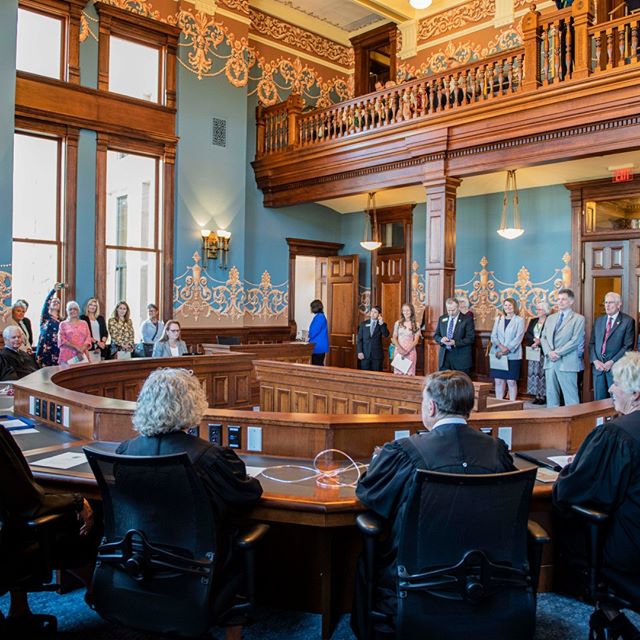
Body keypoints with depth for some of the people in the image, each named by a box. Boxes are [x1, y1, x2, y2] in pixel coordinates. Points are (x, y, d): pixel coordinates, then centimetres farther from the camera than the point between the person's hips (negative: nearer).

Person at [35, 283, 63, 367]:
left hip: (57, 348, 3)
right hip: (45, 347, -3)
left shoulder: (61, 320, 15)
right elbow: (46, 301, -12)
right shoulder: (45, 316, 4)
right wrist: (54, 290, -25)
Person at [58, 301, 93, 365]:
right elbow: (62, 340, -1)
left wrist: (82, 349, -12)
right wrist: (76, 347, -13)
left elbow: (88, 338, 6)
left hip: (82, 355, 1)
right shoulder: (63, 324, 9)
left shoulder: (84, 324, 14)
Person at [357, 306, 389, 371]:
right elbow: (359, 338, 6)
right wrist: (359, 352, -3)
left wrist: (381, 323, -17)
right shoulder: (363, 323, 9)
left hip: (377, 354, -1)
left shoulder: (382, 325, 6)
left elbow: (386, 335, -12)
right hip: (365, 354, 1)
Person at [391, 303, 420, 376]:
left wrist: (407, 351, -13)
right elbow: (394, 338, 6)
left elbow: (416, 340, -1)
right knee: (398, 373, 0)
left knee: (409, 373, -6)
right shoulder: (398, 323, 7)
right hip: (398, 351, 2)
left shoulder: (416, 325, 2)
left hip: (410, 351, -2)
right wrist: (400, 348, -10)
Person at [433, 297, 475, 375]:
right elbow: (436, 335, 14)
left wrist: (455, 343, -21)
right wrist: (441, 339, -10)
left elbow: (471, 338, -9)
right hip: (444, 357, 4)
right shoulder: (442, 319, 11)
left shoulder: (467, 319, -3)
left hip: (461, 358, -4)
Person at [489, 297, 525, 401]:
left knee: (511, 381, -2)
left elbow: (518, 338, -8)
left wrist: (506, 349, -16)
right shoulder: (498, 319, 13)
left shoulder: (519, 320, 0)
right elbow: (493, 336, 6)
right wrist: (500, 346, -13)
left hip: (512, 356, -4)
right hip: (498, 355, 4)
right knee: (498, 380, 5)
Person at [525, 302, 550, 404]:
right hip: (533, 352, 5)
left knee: (542, 373, -6)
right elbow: (527, 334, 6)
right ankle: (536, 395, 8)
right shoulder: (533, 321, 15)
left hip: (544, 352, -5)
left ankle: (543, 396, -1)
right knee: (534, 372, 3)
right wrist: (535, 339, -10)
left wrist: (539, 342, -14)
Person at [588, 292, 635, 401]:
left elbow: (628, 346, -8)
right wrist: (595, 361, -5)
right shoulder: (599, 320, 14)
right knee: (599, 401, 7)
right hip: (598, 366, 4)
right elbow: (592, 343, 11)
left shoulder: (628, 321, -1)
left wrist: (612, 362, -14)